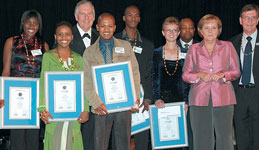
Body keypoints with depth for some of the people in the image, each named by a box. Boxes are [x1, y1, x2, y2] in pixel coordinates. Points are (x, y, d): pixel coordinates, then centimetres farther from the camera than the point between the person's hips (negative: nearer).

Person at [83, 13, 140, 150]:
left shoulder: (125, 46, 11)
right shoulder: (89, 52, 8)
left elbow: (134, 72, 8)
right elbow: (87, 81, 3)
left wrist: (136, 97, -3)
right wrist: (96, 103, -9)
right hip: (102, 107, 0)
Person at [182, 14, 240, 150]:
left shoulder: (227, 46, 12)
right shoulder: (193, 49, 13)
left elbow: (236, 71, 11)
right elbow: (185, 75, 10)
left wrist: (222, 74, -8)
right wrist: (200, 75, -8)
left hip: (222, 97, 0)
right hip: (200, 98, 1)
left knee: (224, 136, -5)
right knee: (201, 137, -1)